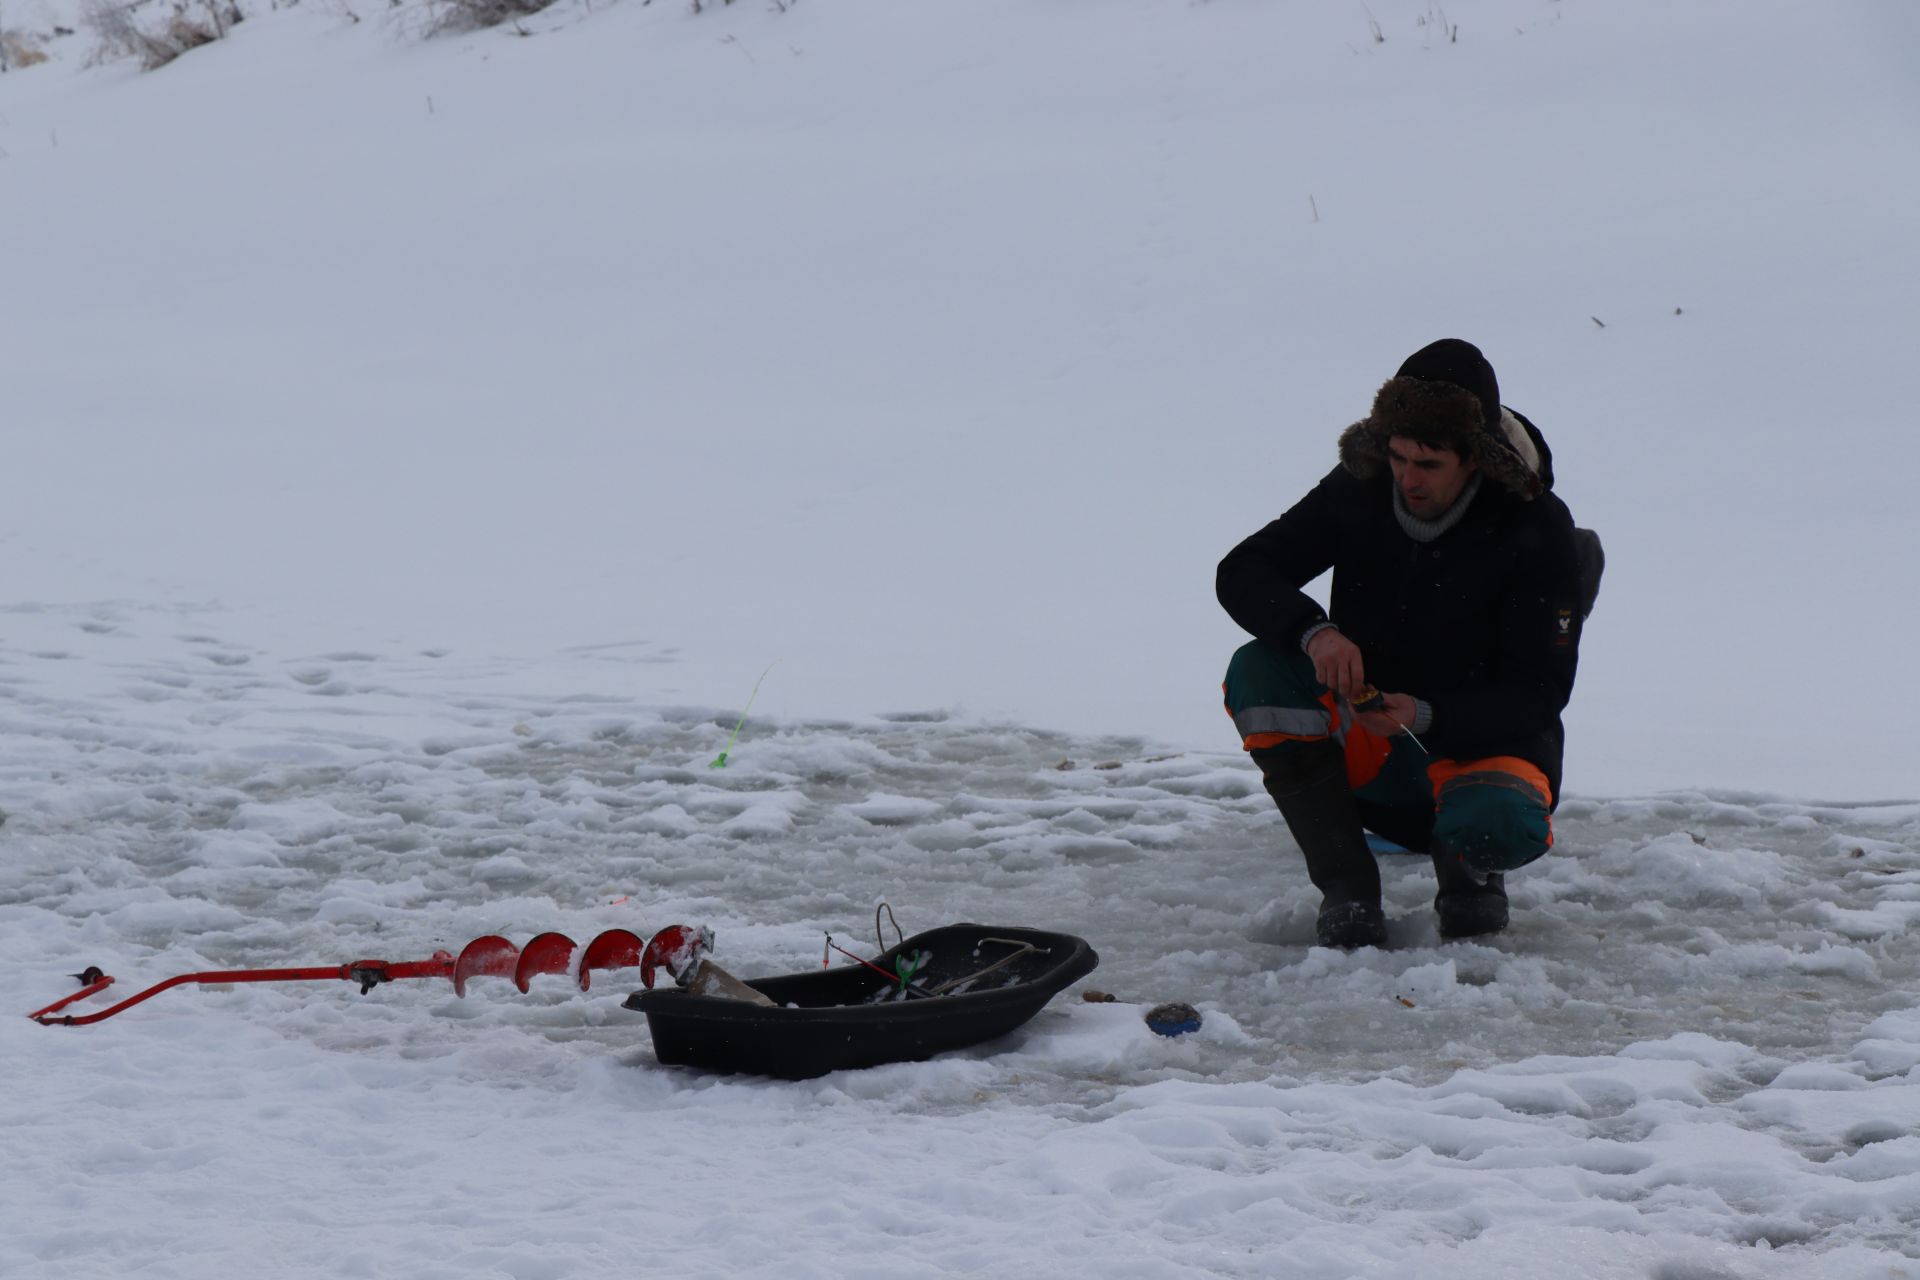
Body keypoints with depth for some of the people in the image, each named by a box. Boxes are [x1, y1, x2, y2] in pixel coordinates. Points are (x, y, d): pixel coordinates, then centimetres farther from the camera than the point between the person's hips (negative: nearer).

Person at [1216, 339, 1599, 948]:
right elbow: (1241, 573, -9)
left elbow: (1540, 693, -17)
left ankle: (1467, 870, 3)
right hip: (1366, 745, 3)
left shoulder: (1537, 529, -16)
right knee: (1257, 672, -25)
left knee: (1499, 828, -38)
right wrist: (1312, 631, -32)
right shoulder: (1359, 489, -9)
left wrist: (1426, 716, -35)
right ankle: (1347, 885, -20)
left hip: (1482, 739, -3)